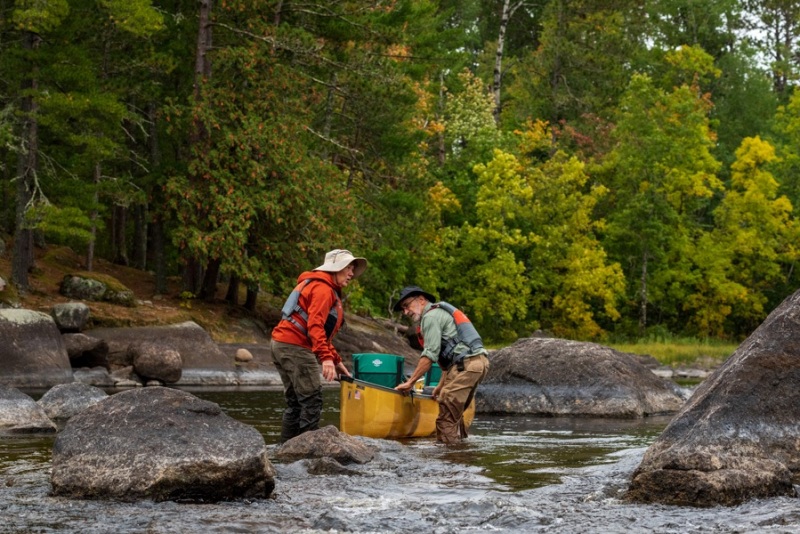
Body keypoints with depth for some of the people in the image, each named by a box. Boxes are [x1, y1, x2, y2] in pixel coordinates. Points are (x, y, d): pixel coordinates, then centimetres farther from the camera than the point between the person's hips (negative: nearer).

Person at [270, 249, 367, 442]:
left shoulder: (327, 289, 24)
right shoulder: (323, 288, -10)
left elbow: (320, 330, 30)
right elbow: (315, 326, -24)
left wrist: (336, 361, 26)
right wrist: (326, 358, -33)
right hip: (296, 346, -11)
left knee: (295, 402, 13)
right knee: (312, 401, -10)